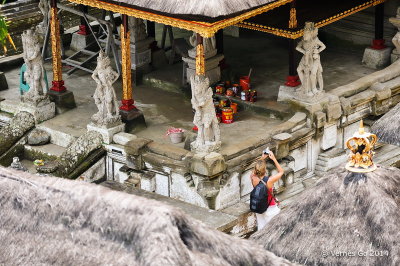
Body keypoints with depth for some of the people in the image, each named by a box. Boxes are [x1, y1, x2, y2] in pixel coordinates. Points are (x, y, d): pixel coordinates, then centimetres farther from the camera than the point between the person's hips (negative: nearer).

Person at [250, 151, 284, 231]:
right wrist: (274, 159, -15)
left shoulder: (253, 179, -21)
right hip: (270, 209, -4)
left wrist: (262, 158, -1)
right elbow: (281, 172, -15)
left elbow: (255, 170, 5)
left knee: (261, 229, 21)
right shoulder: (269, 181, -32)